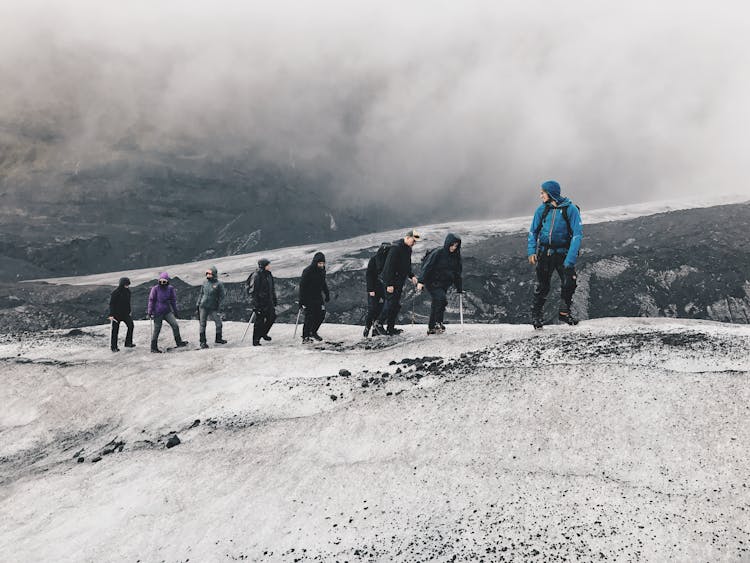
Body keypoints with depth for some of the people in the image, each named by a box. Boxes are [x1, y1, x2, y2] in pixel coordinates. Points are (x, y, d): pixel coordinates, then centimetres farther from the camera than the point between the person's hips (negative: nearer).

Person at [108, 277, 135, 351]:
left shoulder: (128, 291, 6)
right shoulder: (115, 293, -13)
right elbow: (111, 304, -12)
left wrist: (129, 312, 21)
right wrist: (111, 315, -16)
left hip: (125, 313, 6)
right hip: (116, 314, -6)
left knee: (130, 325, -10)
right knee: (115, 330, 1)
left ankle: (128, 343, 1)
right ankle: (113, 347, 10)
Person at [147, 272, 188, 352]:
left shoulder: (170, 288, 3)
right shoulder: (155, 289, -6)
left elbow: (173, 300, 12)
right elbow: (151, 300, -2)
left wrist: (175, 312, 14)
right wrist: (150, 312, -5)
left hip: (167, 311, 3)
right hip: (158, 312, -3)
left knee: (175, 325, -9)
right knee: (157, 330, 2)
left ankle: (178, 342, 4)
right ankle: (153, 347, 13)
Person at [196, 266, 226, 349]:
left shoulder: (218, 284, -4)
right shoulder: (205, 283, 9)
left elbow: (222, 295, -3)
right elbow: (201, 293, 18)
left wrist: (218, 304, -11)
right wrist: (198, 303, 12)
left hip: (213, 307, -2)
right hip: (203, 306, 3)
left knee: (218, 323, 2)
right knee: (202, 324, 0)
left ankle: (218, 339, 23)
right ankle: (202, 341, 6)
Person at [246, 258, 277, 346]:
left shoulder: (269, 274, 9)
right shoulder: (256, 276, -17)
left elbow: (272, 289, 19)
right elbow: (252, 291, -18)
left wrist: (274, 300, 19)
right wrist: (255, 304, -21)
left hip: (268, 302, 8)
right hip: (260, 302, -8)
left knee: (272, 317, 11)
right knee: (259, 321, -3)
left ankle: (263, 333, 32)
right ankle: (256, 340, 9)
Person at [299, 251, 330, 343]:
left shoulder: (322, 270, 5)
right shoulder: (307, 271, -17)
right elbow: (302, 286, -15)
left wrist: (327, 294, 20)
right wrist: (301, 300, -17)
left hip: (318, 297, 7)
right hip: (308, 298, -7)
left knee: (321, 315, 3)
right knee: (309, 317, -8)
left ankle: (313, 332, 21)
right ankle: (305, 337, 1)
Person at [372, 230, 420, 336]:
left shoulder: (408, 249, 13)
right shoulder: (396, 248, -17)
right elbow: (389, 266, -21)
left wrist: (411, 276, 9)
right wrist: (389, 284, -24)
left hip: (399, 282, 9)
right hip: (391, 281, -9)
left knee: (396, 305, 7)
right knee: (391, 303, -13)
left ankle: (390, 328, 10)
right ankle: (379, 323, -3)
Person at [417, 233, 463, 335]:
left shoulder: (455, 257, 7)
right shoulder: (438, 253, -12)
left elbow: (457, 273, 15)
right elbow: (427, 267, -16)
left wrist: (459, 288, 13)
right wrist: (421, 281, -25)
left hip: (444, 285, 6)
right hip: (433, 283, -6)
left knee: (436, 305, 9)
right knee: (442, 299, -24)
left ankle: (431, 328, 17)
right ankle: (438, 323, -15)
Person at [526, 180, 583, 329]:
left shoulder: (570, 209, -9)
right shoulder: (542, 209, 1)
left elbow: (577, 234, -12)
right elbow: (533, 232, 9)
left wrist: (570, 259, -21)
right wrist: (531, 251, -6)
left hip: (563, 253, -2)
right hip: (544, 252, 2)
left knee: (569, 282, -10)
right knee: (542, 286, 0)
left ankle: (564, 312, 11)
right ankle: (536, 314, 15)